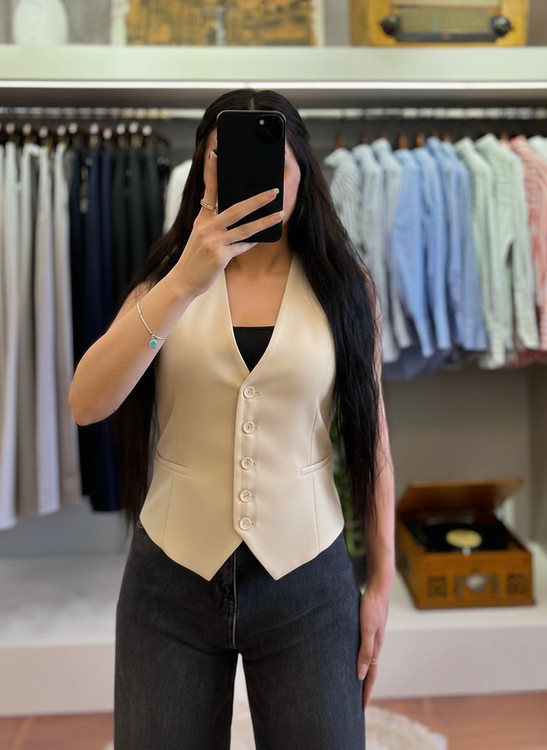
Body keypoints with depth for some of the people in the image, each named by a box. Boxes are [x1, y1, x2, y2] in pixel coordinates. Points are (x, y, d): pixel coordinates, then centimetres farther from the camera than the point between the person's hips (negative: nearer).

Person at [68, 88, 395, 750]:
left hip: (307, 581, 0)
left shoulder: (343, 288, -2)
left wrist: (381, 580, 5)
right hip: (170, 578, 1)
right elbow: (86, 404, -14)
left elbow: (370, 435, 3)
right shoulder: (166, 278, 1)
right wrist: (185, 281, -25)